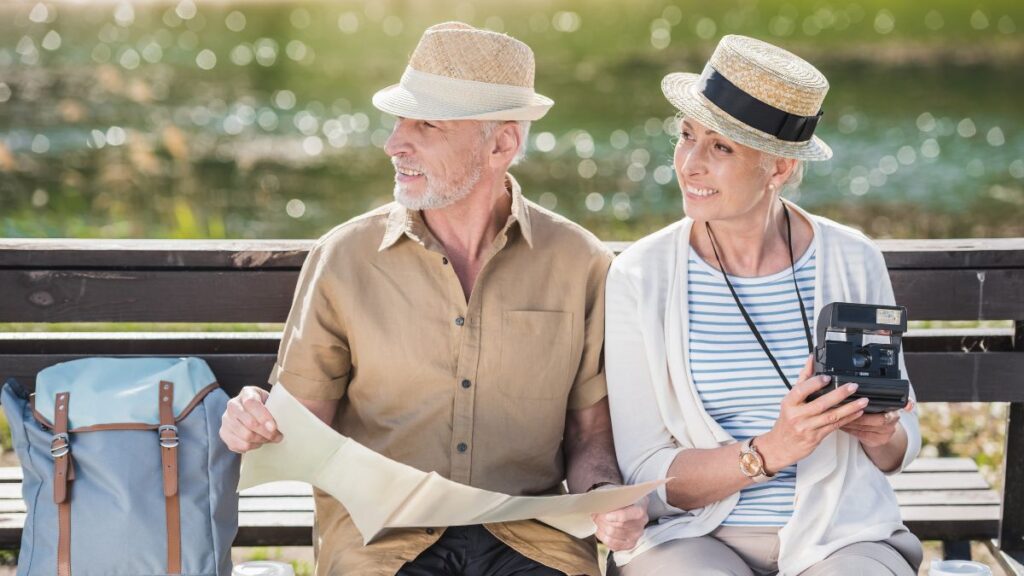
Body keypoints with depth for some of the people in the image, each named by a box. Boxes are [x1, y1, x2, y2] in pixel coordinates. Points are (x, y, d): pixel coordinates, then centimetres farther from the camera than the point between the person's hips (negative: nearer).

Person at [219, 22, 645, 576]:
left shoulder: (579, 264, 6)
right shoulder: (342, 259, 4)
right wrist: (256, 426, -14)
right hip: (379, 529, -1)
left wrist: (605, 497, -8)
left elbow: (589, 431, 12)